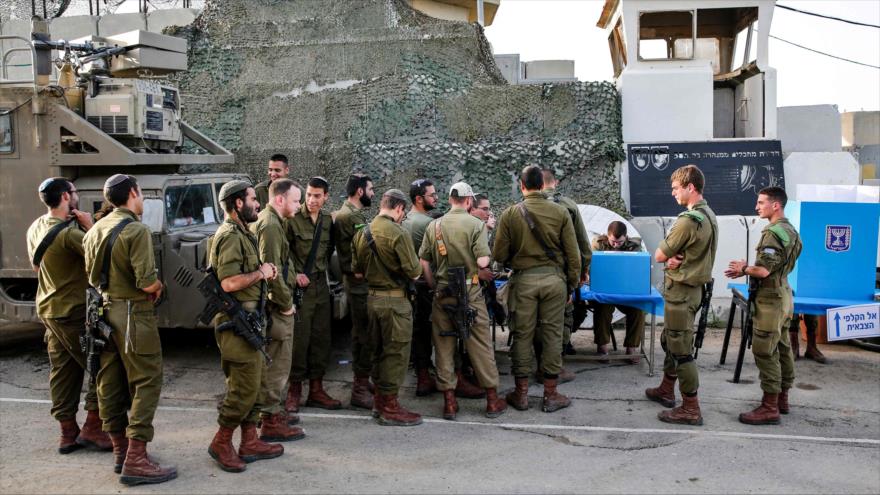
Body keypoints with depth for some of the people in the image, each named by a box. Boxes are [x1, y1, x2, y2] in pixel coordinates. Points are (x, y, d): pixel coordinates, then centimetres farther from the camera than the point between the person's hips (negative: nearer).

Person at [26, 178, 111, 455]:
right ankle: (92, 429, 2)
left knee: (62, 372, 13)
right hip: (74, 312, -9)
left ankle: (68, 432, 18)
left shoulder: (36, 228, 7)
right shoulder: (69, 232, -22)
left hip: (48, 310, 9)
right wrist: (90, 226, -13)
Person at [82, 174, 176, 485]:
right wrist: (158, 286, -1)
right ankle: (136, 460, -7)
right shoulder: (136, 230, -15)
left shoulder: (95, 230, 10)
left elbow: (92, 276, 17)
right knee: (146, 383, -4)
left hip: (104, 310, 9)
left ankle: (120, 450, 24)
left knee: (110, 384, 13)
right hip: (133, 313, -9)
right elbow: (147, 283, -21)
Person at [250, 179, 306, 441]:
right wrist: (286, 304, -17)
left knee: (274, 362, 20)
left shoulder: (265, 220, 15)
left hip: (273, 304, 11)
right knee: (277, 363, -3)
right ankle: (271, 421, 4)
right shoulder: (270, 225, -19)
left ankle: (272, 411, 32)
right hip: (276, 306, -11)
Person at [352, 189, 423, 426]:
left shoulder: (362, 233, 6)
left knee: (379, 350, 18)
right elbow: (414, 273, -17)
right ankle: (390, 407, 8)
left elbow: (357, 272, 12)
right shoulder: (398, 234, -17)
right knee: (396, 353, 2)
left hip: (372, 297, 8)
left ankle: (379, 401, 28)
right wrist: (418, 266, 4)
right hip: (395, 300, -8)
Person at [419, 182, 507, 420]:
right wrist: (483, 272, 6)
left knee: (444, 346, 9)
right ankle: (492, 400, 14)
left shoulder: (434, 226, 5)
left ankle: (449, 401, 14)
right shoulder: (475, 224, -7)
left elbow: (424, 262, 6)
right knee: (481, 346, 6)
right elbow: (483, 262, -15)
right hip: (470, 293, -3)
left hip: (442, 293, 3)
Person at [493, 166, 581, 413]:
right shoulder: (560, 212, -3)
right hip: (554, 279, 0)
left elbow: (499, 255, -1)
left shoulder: (510, 214, -3)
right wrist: (572, 284, 9)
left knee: (522, 336, 9)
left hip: (523, 280, 0)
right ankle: (551, 395, 15)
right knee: (552, 336, 8)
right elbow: (573, 254, -1)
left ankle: (521, 393, 17)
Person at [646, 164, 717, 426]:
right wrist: (676, 258, -9)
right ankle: (666, 390, 36)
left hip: (680, 291, -10)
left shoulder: (688, 220, -23)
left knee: (681, 350, -3)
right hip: (694, 285, 10)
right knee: (669, 340, 23)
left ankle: (691, 409, 3)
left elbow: (659, 256, -16)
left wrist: (670, 257, 2)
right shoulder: (709, 215, 8)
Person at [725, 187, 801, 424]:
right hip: (783, 295, 10)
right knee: (782, 348, 15)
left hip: (770, 299, -10)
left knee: (765, 351, -8)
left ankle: (770, 407, -6)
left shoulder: (773, 233, -18)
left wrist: (743, 269, -4)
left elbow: (763, 270, -23)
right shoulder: (790, 231, 13)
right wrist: (747, 268, 12)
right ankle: (782, 398, 25)